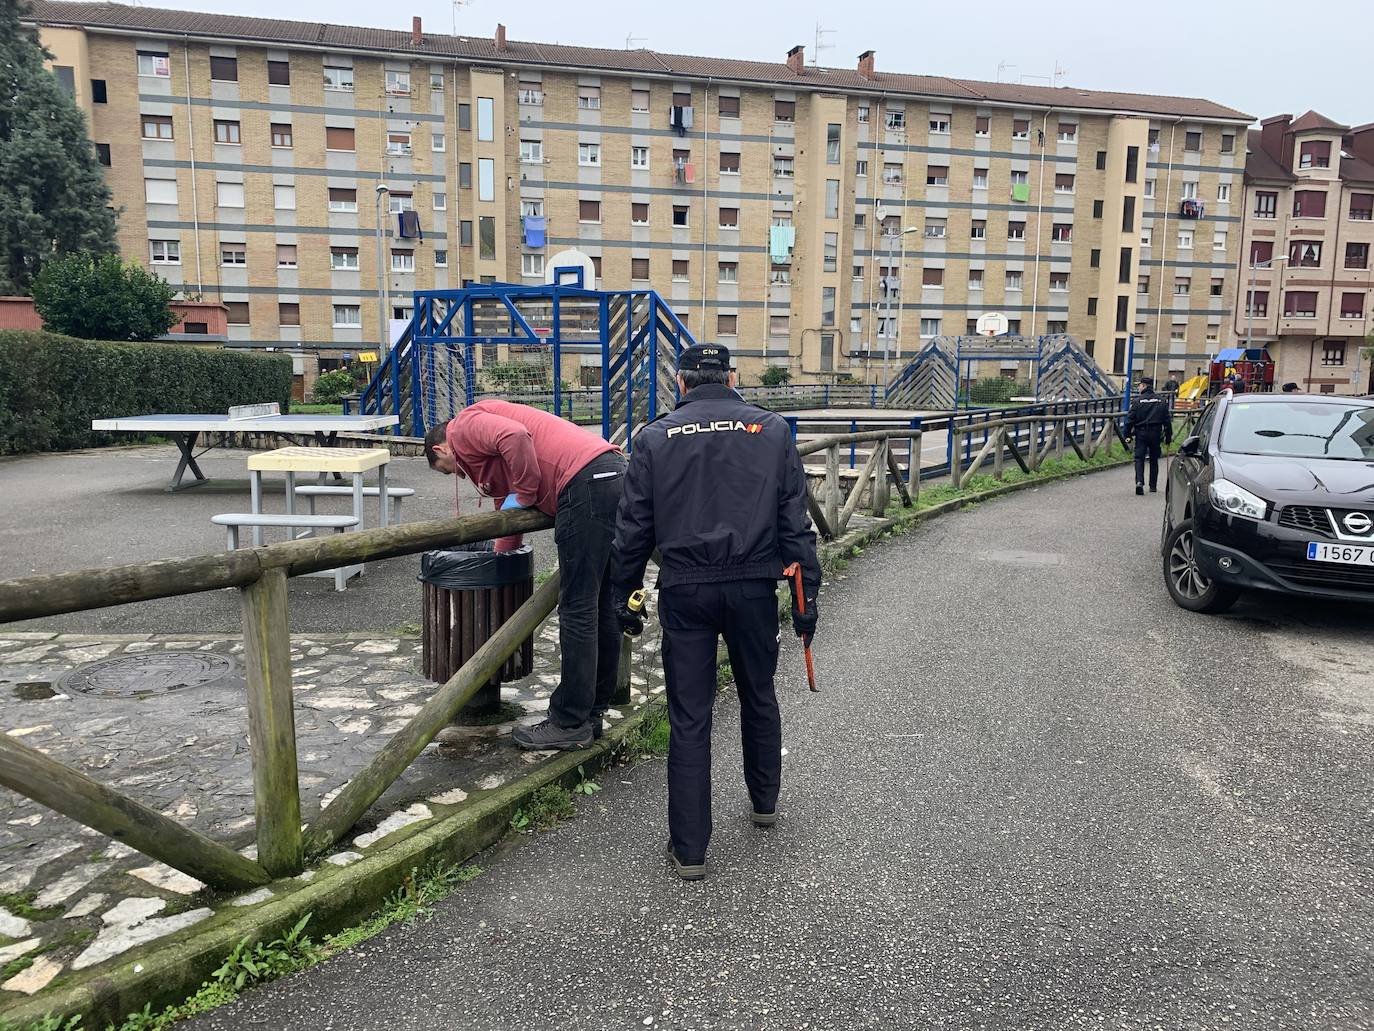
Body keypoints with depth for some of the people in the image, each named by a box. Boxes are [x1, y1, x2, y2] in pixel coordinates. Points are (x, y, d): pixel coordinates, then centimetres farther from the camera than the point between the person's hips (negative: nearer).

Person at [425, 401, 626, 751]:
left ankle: (570, 724, 2)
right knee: (602, 607, 13)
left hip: (586, 482, -10)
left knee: (577, 609, -5)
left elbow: (515, 436, -18)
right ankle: (591, 714, 22)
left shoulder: (465, 426, 5)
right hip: (613, 475, 10)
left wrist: (525, 494, -5)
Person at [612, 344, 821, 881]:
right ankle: (765, 802, 42)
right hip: (753, 586, 1)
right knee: (759, 697, 22)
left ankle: (689, 849, 12)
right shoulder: (773, 430, 5)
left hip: (684, 591, -1)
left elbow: (633, 528, 3)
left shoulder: (654, 437, 3)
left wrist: (624, 596, 13)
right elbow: (795, 523, 2)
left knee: (688, 718, 5)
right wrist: (806, 597, 6)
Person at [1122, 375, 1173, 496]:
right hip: (1156, 434, 3)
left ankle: (1139, 481, -22)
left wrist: (1126, 434, 1)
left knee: (1139, 458, -2)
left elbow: (1130, 419, -7)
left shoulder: (1137, 401, -7)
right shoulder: (1162, 401, 5)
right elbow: (1167, 420, 7)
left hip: (1141, 433, -3)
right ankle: (1153, 486, 19)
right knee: (1154, 460, 13)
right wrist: (1168, 436, 13)